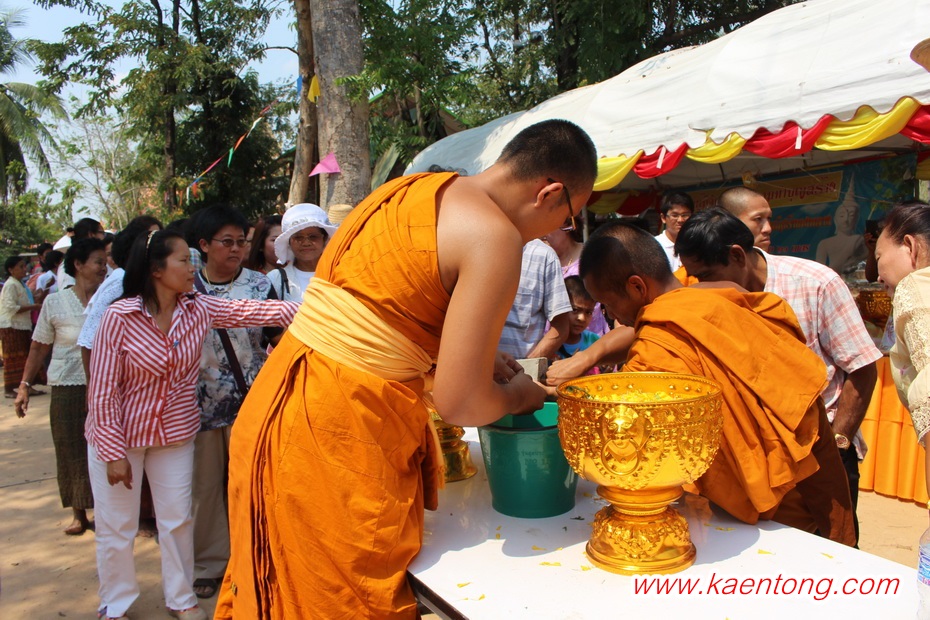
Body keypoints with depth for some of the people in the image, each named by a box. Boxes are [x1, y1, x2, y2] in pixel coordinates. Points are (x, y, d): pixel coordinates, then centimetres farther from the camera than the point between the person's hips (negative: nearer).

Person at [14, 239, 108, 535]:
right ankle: (79, 514, 23)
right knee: (72, 452, 8)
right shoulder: (55, 303, -2)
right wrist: (25, 385, 1)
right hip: (68, 389, 0)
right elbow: (39, 347, 4)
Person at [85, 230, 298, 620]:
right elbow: (102, 392, -17)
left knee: (178, 520, 12)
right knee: (117, 527, 10)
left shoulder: (197, 309, -7)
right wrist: (114, 453, -17)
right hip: (120, 435, -4)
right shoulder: (119, 317, -20)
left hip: (175, 434, 4)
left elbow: (252, 310, -16)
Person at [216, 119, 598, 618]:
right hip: (340, 440, -8)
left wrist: (476, 359, 22)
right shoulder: (495, 235, -14)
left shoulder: (406, 189, 11)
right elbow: (461, 405, -17)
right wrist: (516, 395, 5)